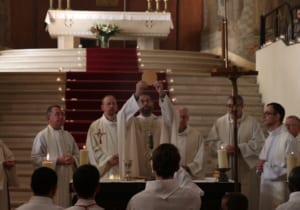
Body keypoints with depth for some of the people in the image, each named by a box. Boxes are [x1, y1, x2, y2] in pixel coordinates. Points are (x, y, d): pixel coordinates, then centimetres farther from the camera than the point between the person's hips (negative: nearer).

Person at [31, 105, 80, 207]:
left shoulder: (68, 135, 14)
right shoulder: (42, 136, -4)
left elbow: (77, 155, 18)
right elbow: (36, 158, -11)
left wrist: (72, 159, -7)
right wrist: (57, 161, -17)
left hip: (68, 179, 6)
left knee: (68, 205, 5)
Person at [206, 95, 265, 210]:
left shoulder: (252, 123, 2)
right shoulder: (219, 122, 10)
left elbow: (259, 144, -5)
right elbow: (210, 142, 6)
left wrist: (239, 148, -15)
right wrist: (224, 147, -12)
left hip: (247, 168, -2)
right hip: (225, 169, 2)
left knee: (247, 201, -1)